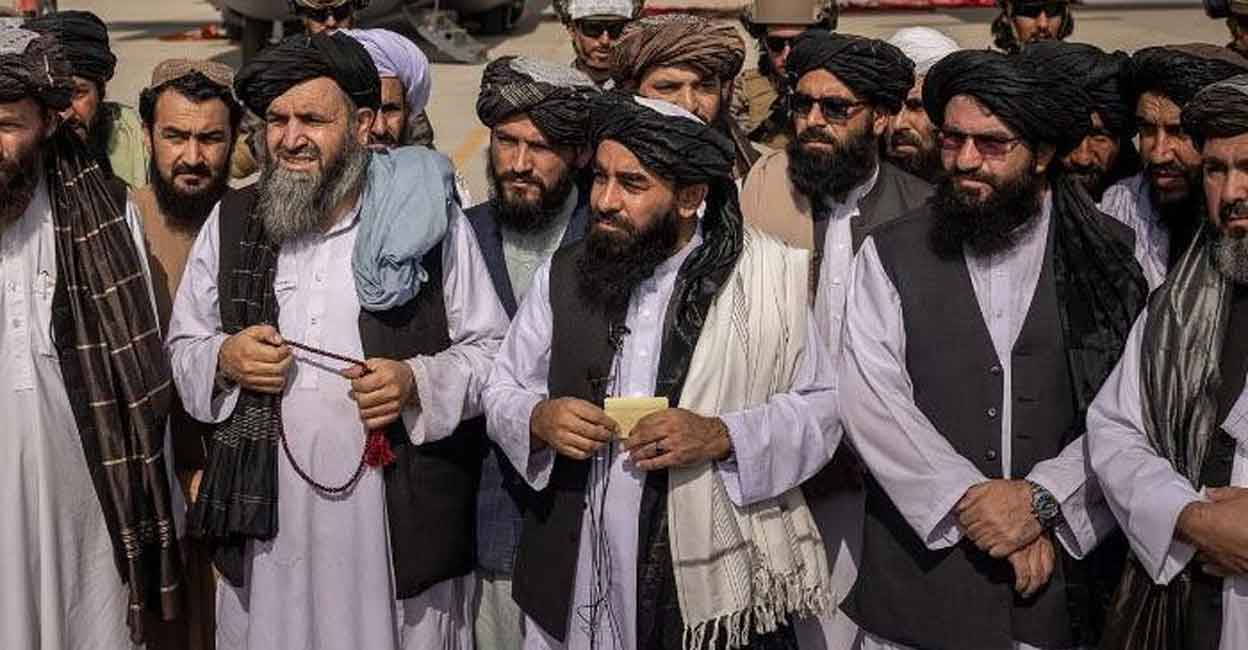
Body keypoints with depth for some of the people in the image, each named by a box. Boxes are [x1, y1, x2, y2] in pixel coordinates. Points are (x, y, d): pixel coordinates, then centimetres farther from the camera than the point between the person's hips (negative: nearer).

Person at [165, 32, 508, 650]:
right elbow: (183, 349, 14)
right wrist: (224, 360, -7)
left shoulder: (428, 220, -3)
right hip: (265, 513, 3)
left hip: (402, 518, -2)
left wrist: (417, 383, -17)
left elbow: (491, 350, 1)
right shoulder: (231, 221, 7)